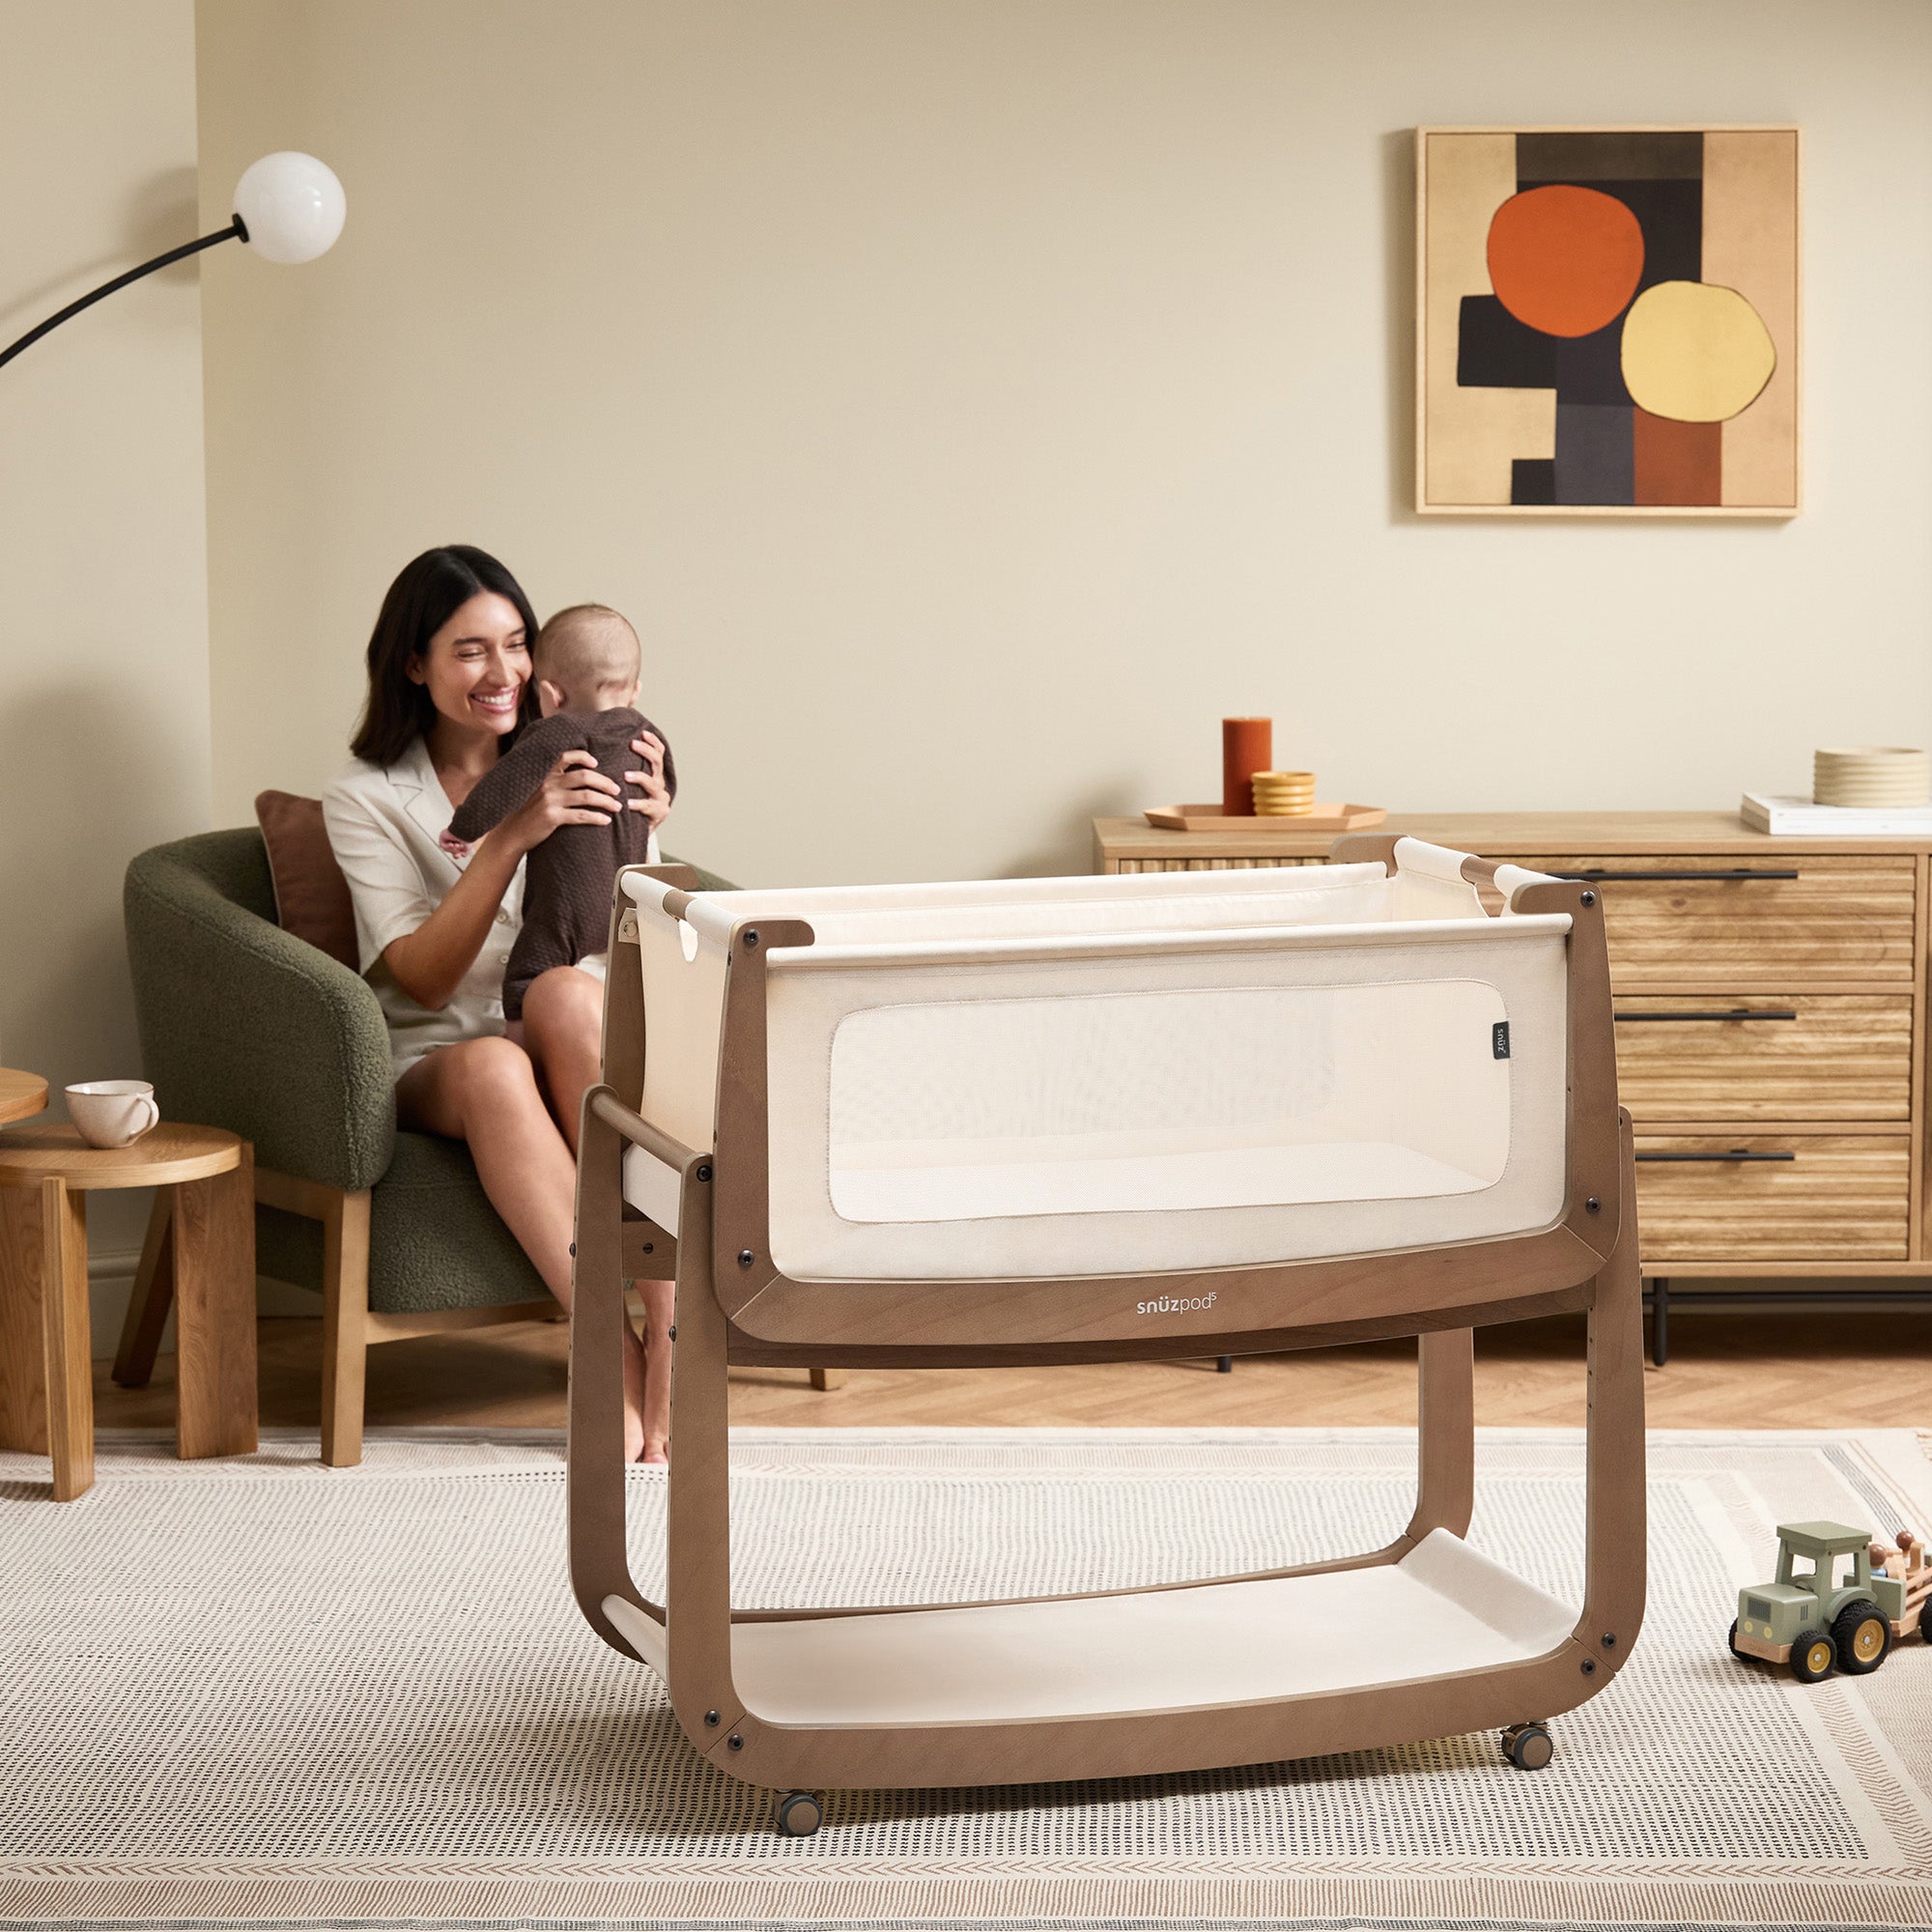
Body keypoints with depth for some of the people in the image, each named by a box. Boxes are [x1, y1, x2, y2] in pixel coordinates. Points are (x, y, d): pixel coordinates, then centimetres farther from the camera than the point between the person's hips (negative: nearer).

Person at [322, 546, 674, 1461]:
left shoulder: (569, 769, 8)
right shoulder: (367, 800, 2)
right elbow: (426, 977, -12)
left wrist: (642, 835, -15)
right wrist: (512, 836, -22)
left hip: (579, 1067, 2)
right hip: (432, 1068, -1)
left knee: (567, 994, -34)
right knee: (493, 1066, -37)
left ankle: (667, 1324, -38)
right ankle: (618, 1356, -36)